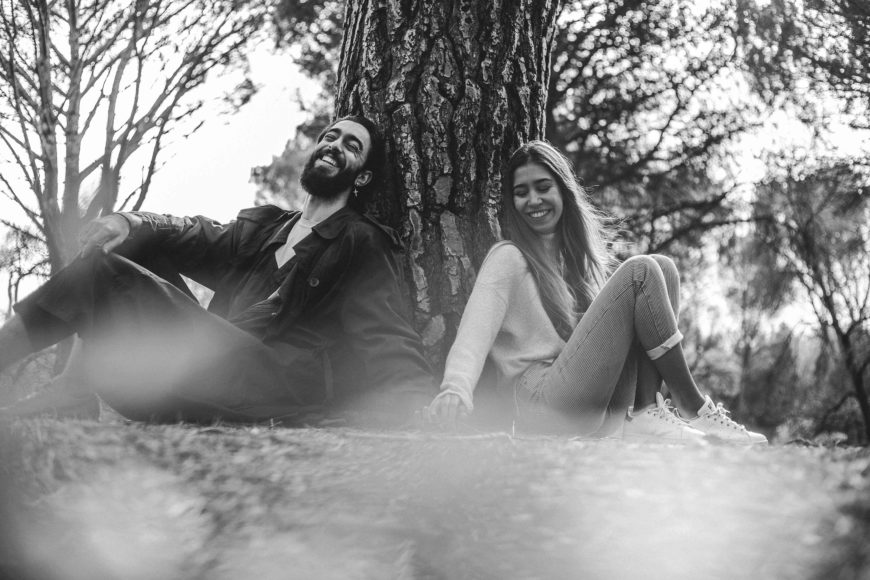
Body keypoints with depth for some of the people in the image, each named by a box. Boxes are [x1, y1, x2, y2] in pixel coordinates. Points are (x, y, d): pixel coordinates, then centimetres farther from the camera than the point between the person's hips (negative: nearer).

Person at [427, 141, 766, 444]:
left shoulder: (578, 257, 23)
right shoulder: (508, 259, 0)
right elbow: (475, 332, -15)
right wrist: (455, 391, -36)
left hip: (607, 412, 7)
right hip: (548, 404, -7)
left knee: (662, 268, -2)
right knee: (640, 272, -16)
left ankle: (647, 411, -15)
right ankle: (695, 411, -12)